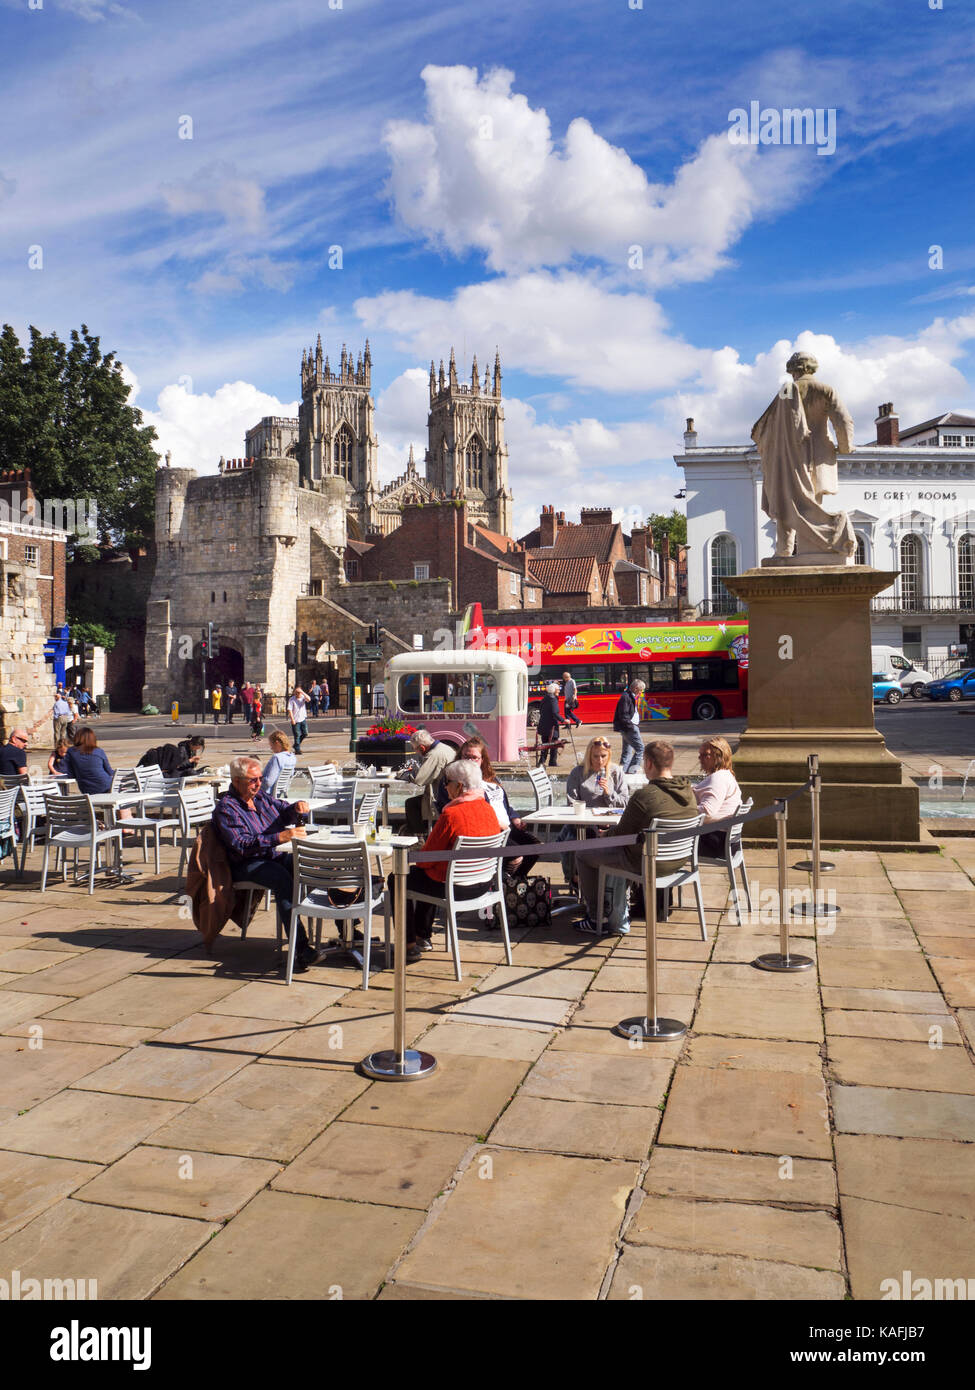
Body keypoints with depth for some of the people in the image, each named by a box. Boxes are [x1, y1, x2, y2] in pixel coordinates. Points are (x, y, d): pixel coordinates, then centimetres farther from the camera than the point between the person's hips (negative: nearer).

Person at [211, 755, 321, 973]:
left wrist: (297, 808, -8)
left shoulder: (262, 798, 17)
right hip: (246, 865, -6)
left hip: (273, 857, 6)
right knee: (283, 879, -35)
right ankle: (301, 950, -43)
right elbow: (241, 845, -20)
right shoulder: (226, 808, -7)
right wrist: (280, 837, -29)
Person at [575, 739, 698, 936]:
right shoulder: (688, 792, -3)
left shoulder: (644, 796, -25)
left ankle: (595, 920, 17)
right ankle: (618, 921, 34)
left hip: (645, 863, -8)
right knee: (618, 852, 34)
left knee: (582, 852, 10)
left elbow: (622, 835, -15)